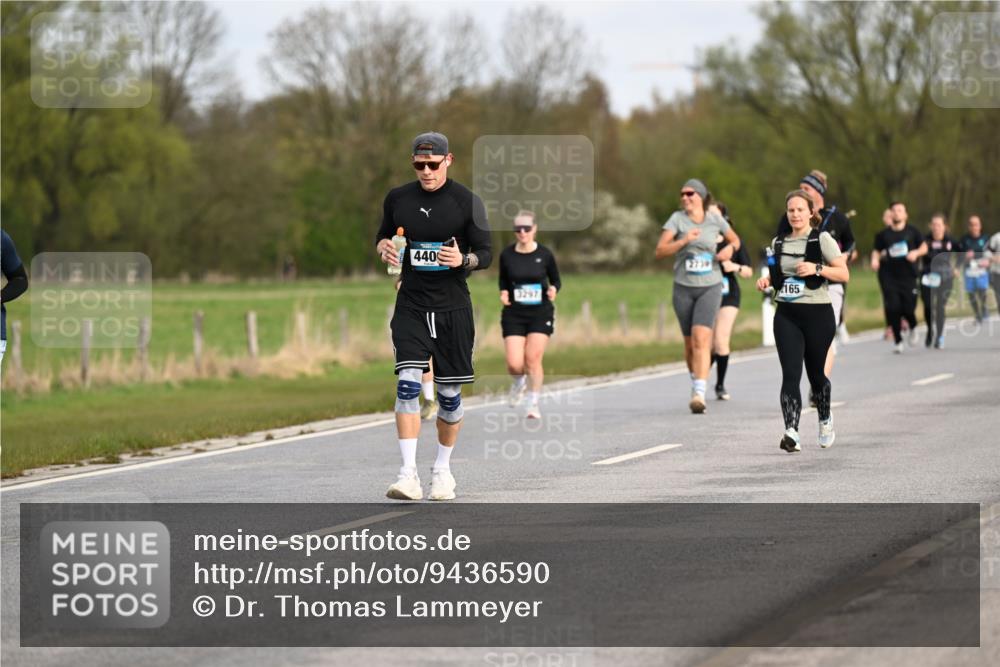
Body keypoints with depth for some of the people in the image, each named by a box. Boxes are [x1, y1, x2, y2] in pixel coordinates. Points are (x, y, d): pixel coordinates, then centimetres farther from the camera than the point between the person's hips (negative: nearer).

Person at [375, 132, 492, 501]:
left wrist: (463, 260, -22)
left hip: (453, 308, -1)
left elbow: (485, 254, 0)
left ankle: (442, 470, 25)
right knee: (407, 383, -16)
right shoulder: (397, 199, 5)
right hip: (410, 305, 1)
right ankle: (408, 475, -20)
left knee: (449, 393, 6)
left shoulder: (467, 201, -3)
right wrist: (384, 247, -4)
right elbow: (383, 236, 20)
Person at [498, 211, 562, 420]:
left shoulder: (545, 254, -5)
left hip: (540, 312, -1)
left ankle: (533, 403, 7)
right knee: (514, 364, -8)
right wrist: (503, 293, -8)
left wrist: (553, 289, -15)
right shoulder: (507, 255, -2)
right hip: (514, 314, 1)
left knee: (533, 359, -9)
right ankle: (518, 382, 29)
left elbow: (556, 280, 7)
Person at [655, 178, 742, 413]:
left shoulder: (715, 220, 2)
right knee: (689, 343, 11)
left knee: (701, 339, -17)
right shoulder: (677, 219, -2)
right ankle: (695, 383, 36)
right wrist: (684, 240, -23)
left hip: (710, 287, -1)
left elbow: (735, 240, 20)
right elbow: (660, 251, -10)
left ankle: (699, 394, -25)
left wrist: (730, 248, -3)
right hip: (683, 288, 1)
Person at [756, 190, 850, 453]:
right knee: (790, 374, -13)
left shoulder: (822, 240, -3)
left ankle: (825, 420, 39)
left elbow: (844, 274, -6)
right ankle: (791, 433, -24)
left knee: (815, 373, 10)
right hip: (786, 315, 3)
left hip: (818, 314, -3)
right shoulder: (778, 243, 11)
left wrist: (817, 268, -20)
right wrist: (766, 280, 2)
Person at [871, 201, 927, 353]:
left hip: (908, 276, -1)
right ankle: (898, 342, 4)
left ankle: (913, 328, 27)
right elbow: (877, 251, 15)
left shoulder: (911, 231, 6)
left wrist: (916, 253, -9)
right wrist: (875, 259, -6)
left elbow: (924, 247, 12)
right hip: (890, 277, 1)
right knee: (893, 310, -8)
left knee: (908, 309, -7)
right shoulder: (883, 234, 7)